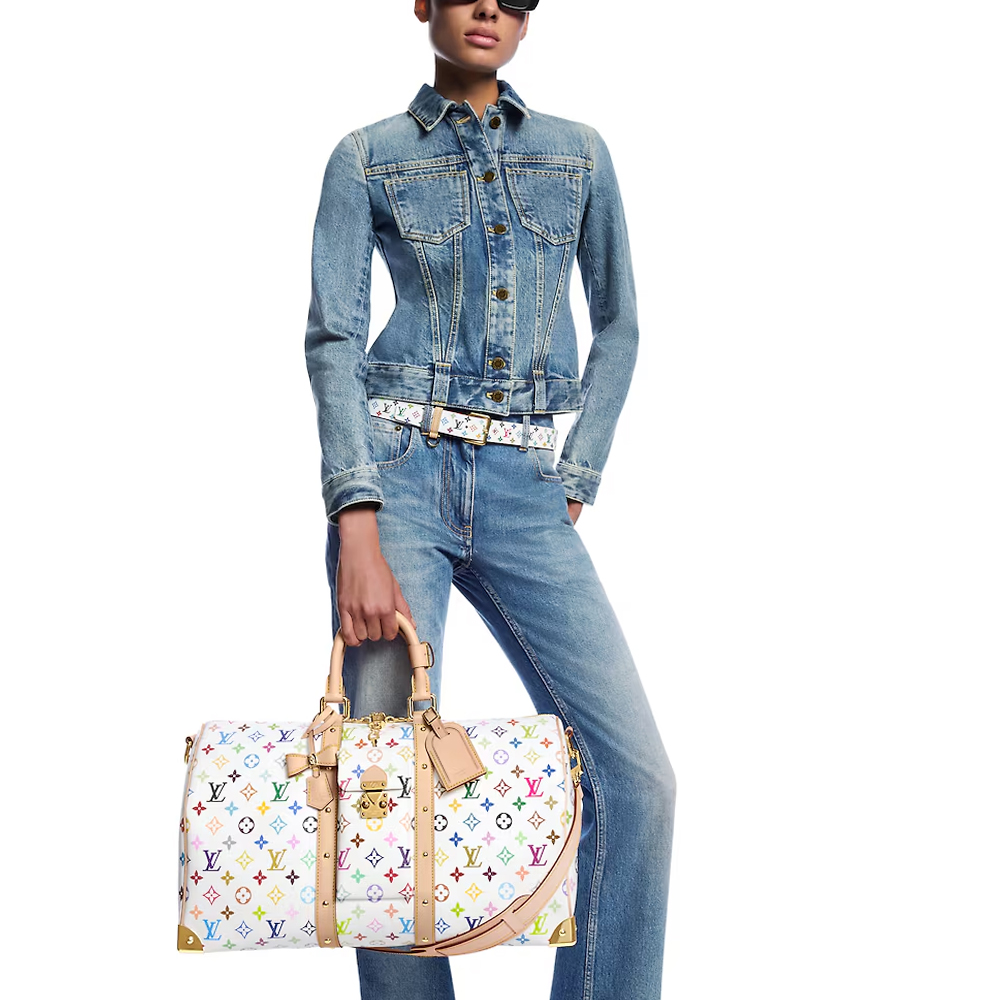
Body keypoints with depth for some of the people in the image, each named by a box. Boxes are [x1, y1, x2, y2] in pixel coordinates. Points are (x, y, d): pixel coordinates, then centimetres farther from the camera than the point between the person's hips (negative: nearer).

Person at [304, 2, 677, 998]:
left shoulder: (579, 154, 14)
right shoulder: (366, 158, 7)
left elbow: (618, 328, 18)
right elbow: (332, 340, -3)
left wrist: (575, 486, 7)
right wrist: (358, 531, -15)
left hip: (522, 489, 2)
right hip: (397, 469, -2)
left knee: (635, 773, -10)